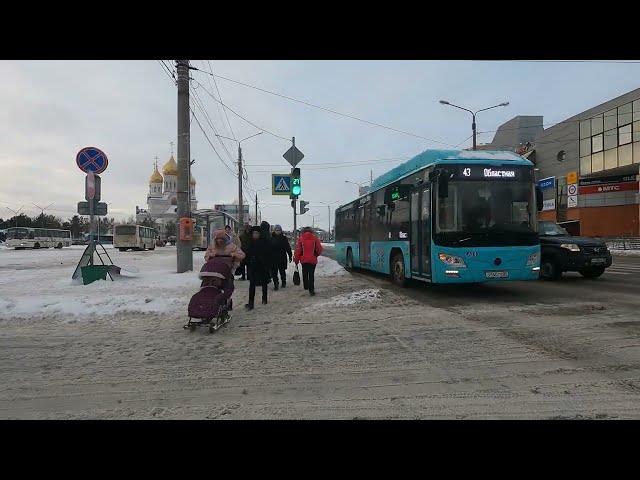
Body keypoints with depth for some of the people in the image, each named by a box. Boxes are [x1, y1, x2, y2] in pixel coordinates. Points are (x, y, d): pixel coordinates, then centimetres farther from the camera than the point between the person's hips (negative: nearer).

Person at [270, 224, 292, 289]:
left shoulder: (284, 238, 0)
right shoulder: (271, 238, 1)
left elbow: (288, 248, 3)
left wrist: (290, 256, 1)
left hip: (282, 258, 0)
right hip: (273, 258, 0)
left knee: (282, 271, 11)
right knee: (274, 272, -1)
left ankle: (284, 283, 28)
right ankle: (275, 284, 6)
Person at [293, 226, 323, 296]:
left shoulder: (300, 239, -3)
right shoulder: (315, 238, -1)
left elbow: (297, 251, -4)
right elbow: (319, 249, 0)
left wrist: (296, 260, 4)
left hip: (304, 260, 0)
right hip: (313, 260, 0)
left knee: (305, 274, 18)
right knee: (311, 275, 5)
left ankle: (306, 287, 27)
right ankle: (311, 290, 1)